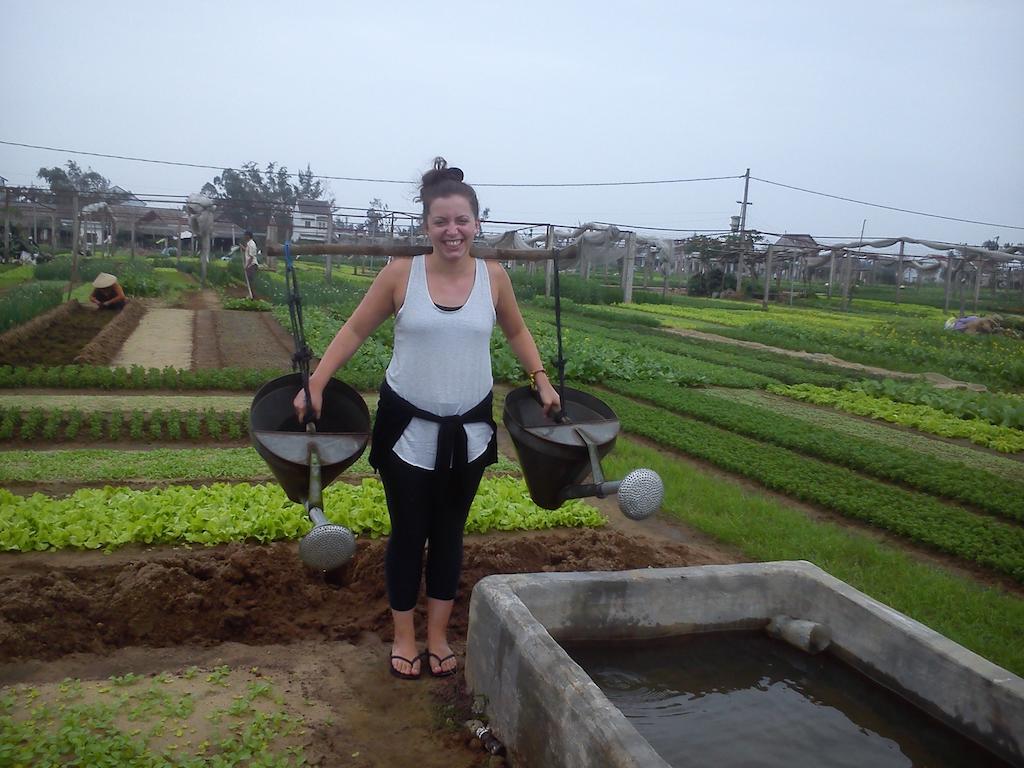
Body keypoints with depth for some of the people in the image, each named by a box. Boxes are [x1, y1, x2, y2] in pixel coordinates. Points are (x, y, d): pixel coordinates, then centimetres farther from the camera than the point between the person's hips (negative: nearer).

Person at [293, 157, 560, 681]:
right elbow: (355, 330, -1)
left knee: (449, 531, 13)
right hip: (408, 426, -2)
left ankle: (438, 635, 29)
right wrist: (316, 384, -9)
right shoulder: (400, 274, -8)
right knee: (408, 532, 9)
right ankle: (404, 637, 27)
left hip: (468, 429, 2)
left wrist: (541, 379, 5)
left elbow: (516, 331, 14)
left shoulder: (494, 278, -3)